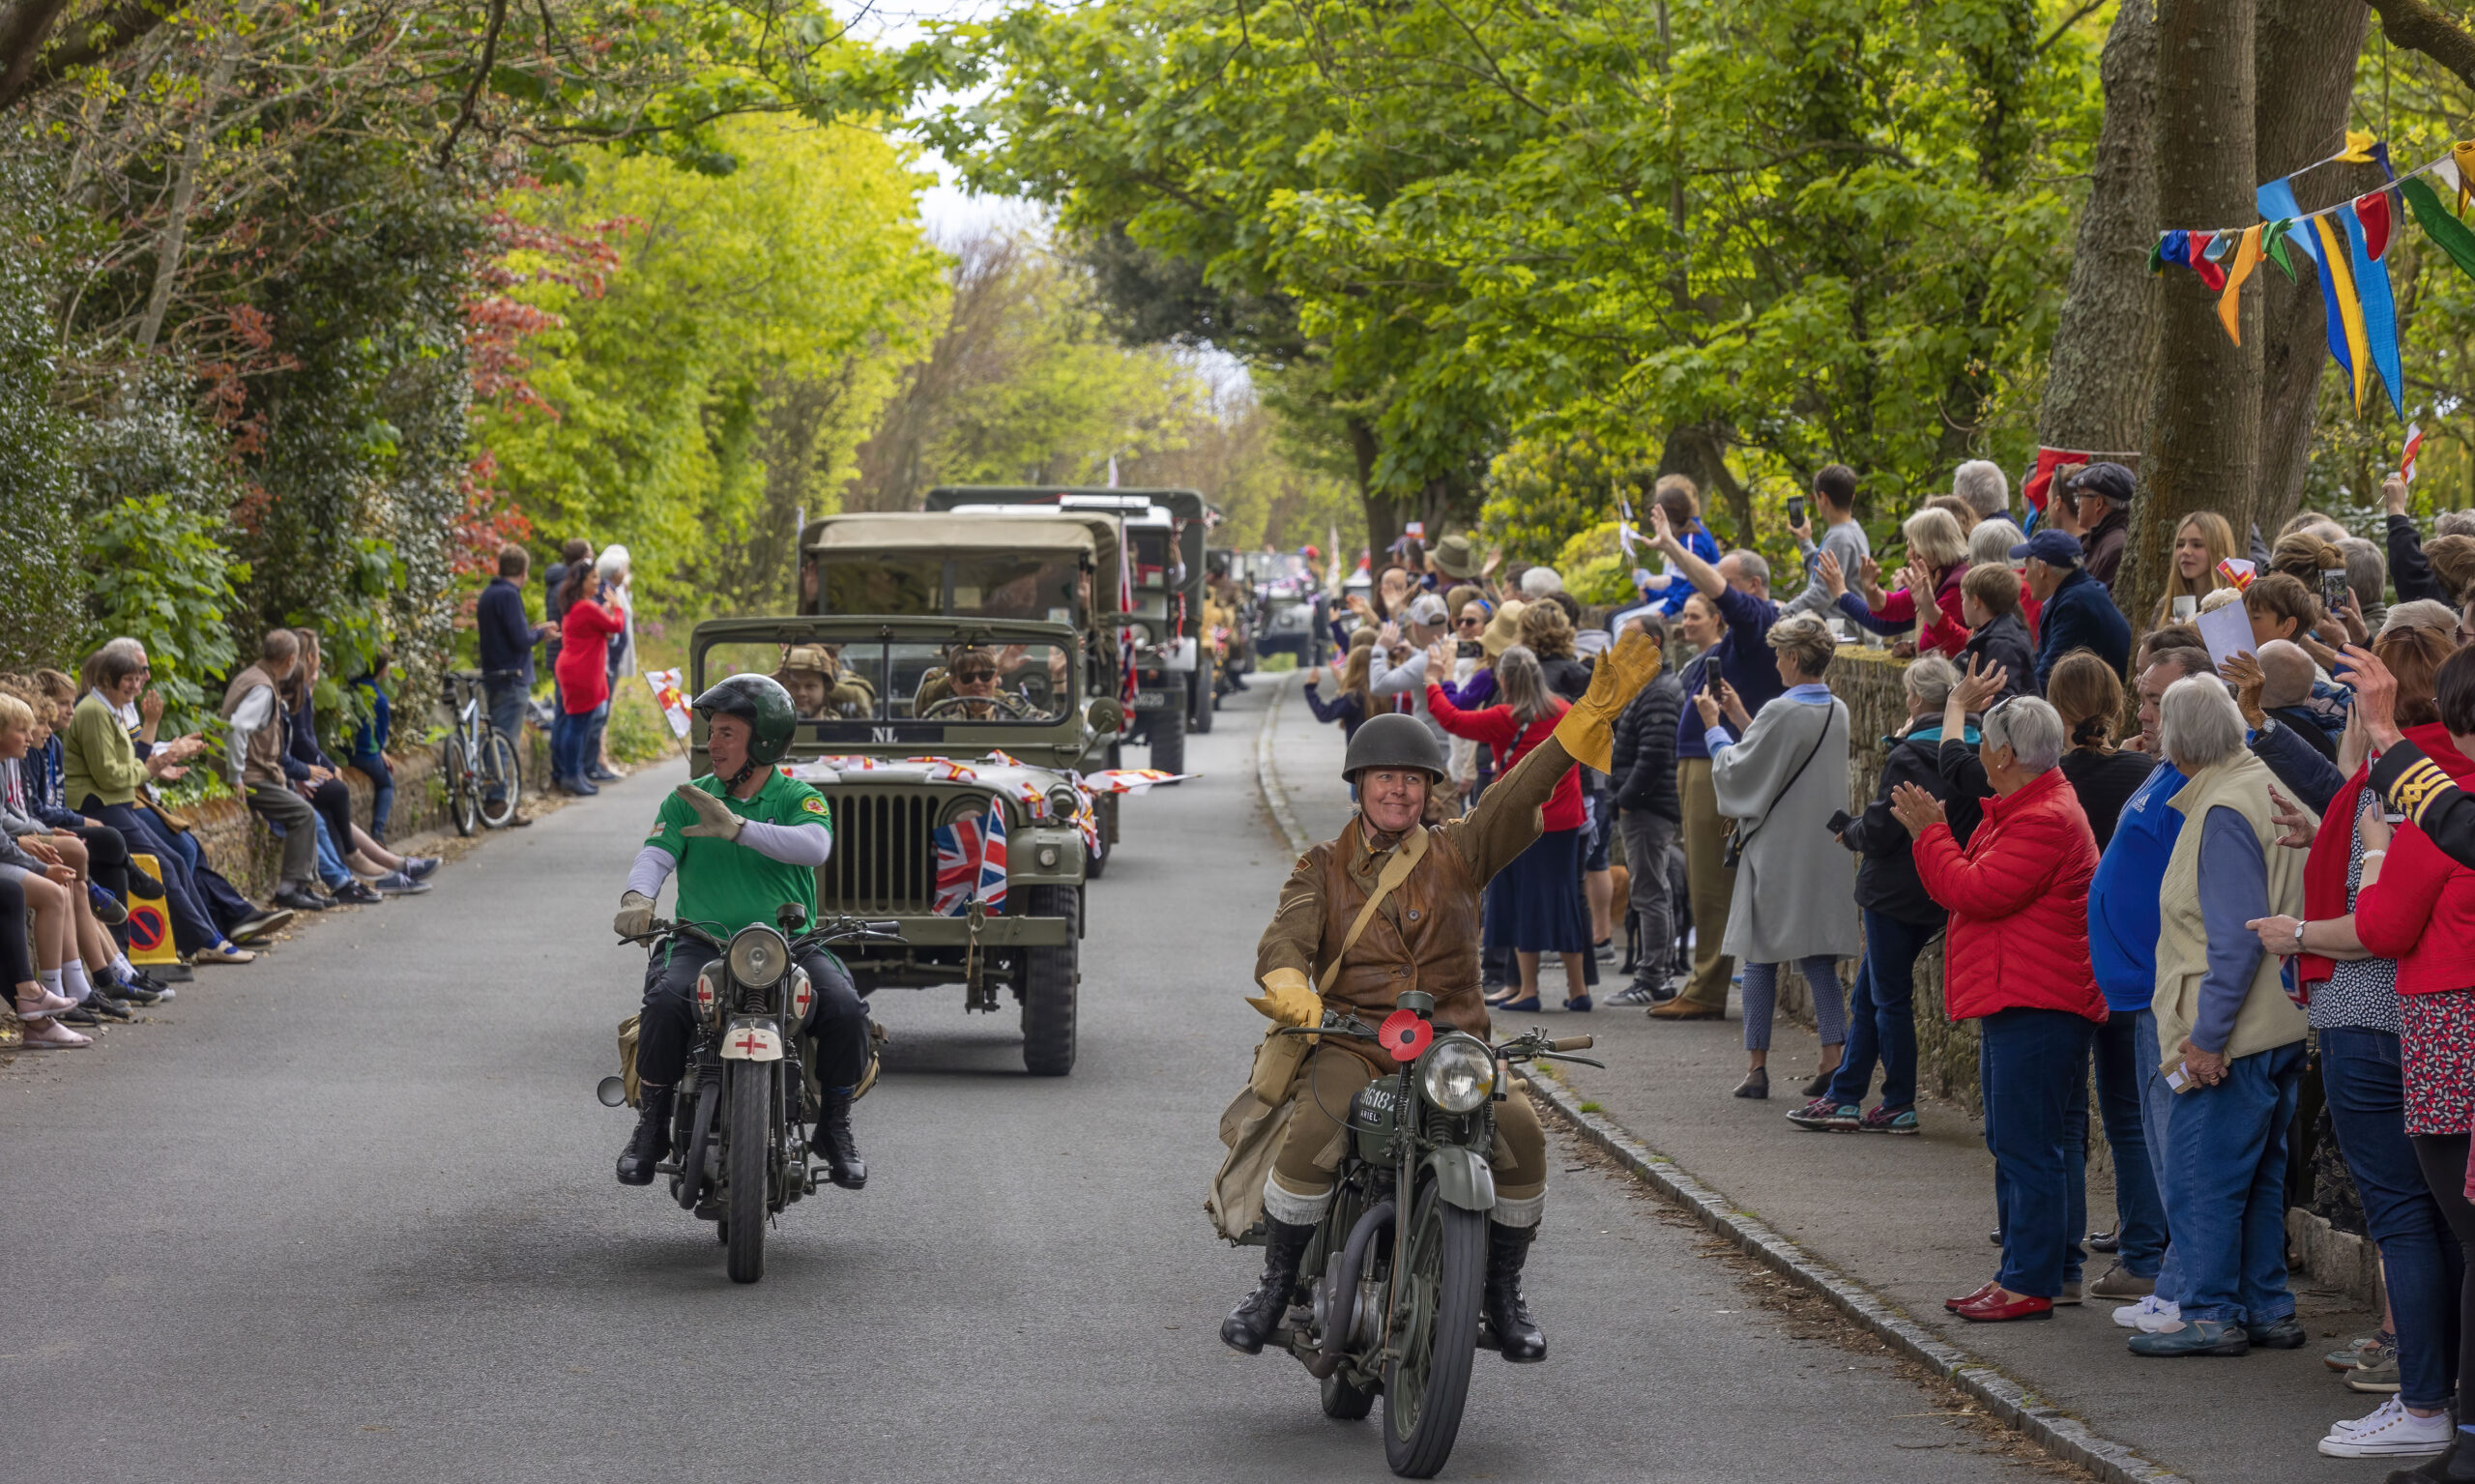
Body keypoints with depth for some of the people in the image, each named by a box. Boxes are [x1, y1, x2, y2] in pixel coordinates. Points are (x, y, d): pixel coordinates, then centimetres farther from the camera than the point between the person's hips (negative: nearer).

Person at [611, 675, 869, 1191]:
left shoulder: (800, 799, 4)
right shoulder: (688, 800, 11)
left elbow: (815, 846, -18)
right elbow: (656, 854, -3)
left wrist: (738, 828, -33)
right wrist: (637, 897, -28)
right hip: (703, 942, 1)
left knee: (845, 1010, -26)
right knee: (666, 1002, -31)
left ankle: (834, 1127, 0)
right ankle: (651, 1127, -11)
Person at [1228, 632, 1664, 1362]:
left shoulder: (1458, 851, 12)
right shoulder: (1324, 868, 12)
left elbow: (1524, 790, -1)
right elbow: (1285, 941, -4)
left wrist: (1594, 712, -15)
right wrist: (1291, 993, -29)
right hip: (1351, 1040, -1)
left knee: (1521, 1132, -26)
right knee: (1311, 1136, -32)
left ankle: (1503, 1294, -4)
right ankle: (1276, 1285, -10)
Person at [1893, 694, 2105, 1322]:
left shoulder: (2046, 821, -17)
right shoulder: (2018, 811, 19)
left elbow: (1974, 892, -21)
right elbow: (1971, 887, 22)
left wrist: (1931, 833, -9)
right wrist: (1931, 829, 17)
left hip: (2035, 1006, -12)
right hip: (2014, 1002, 12)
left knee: (2027, 1146, -10)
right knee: (2015, 1144, 15)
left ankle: (2031, 1282, -9)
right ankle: (2054, 1269, 20)